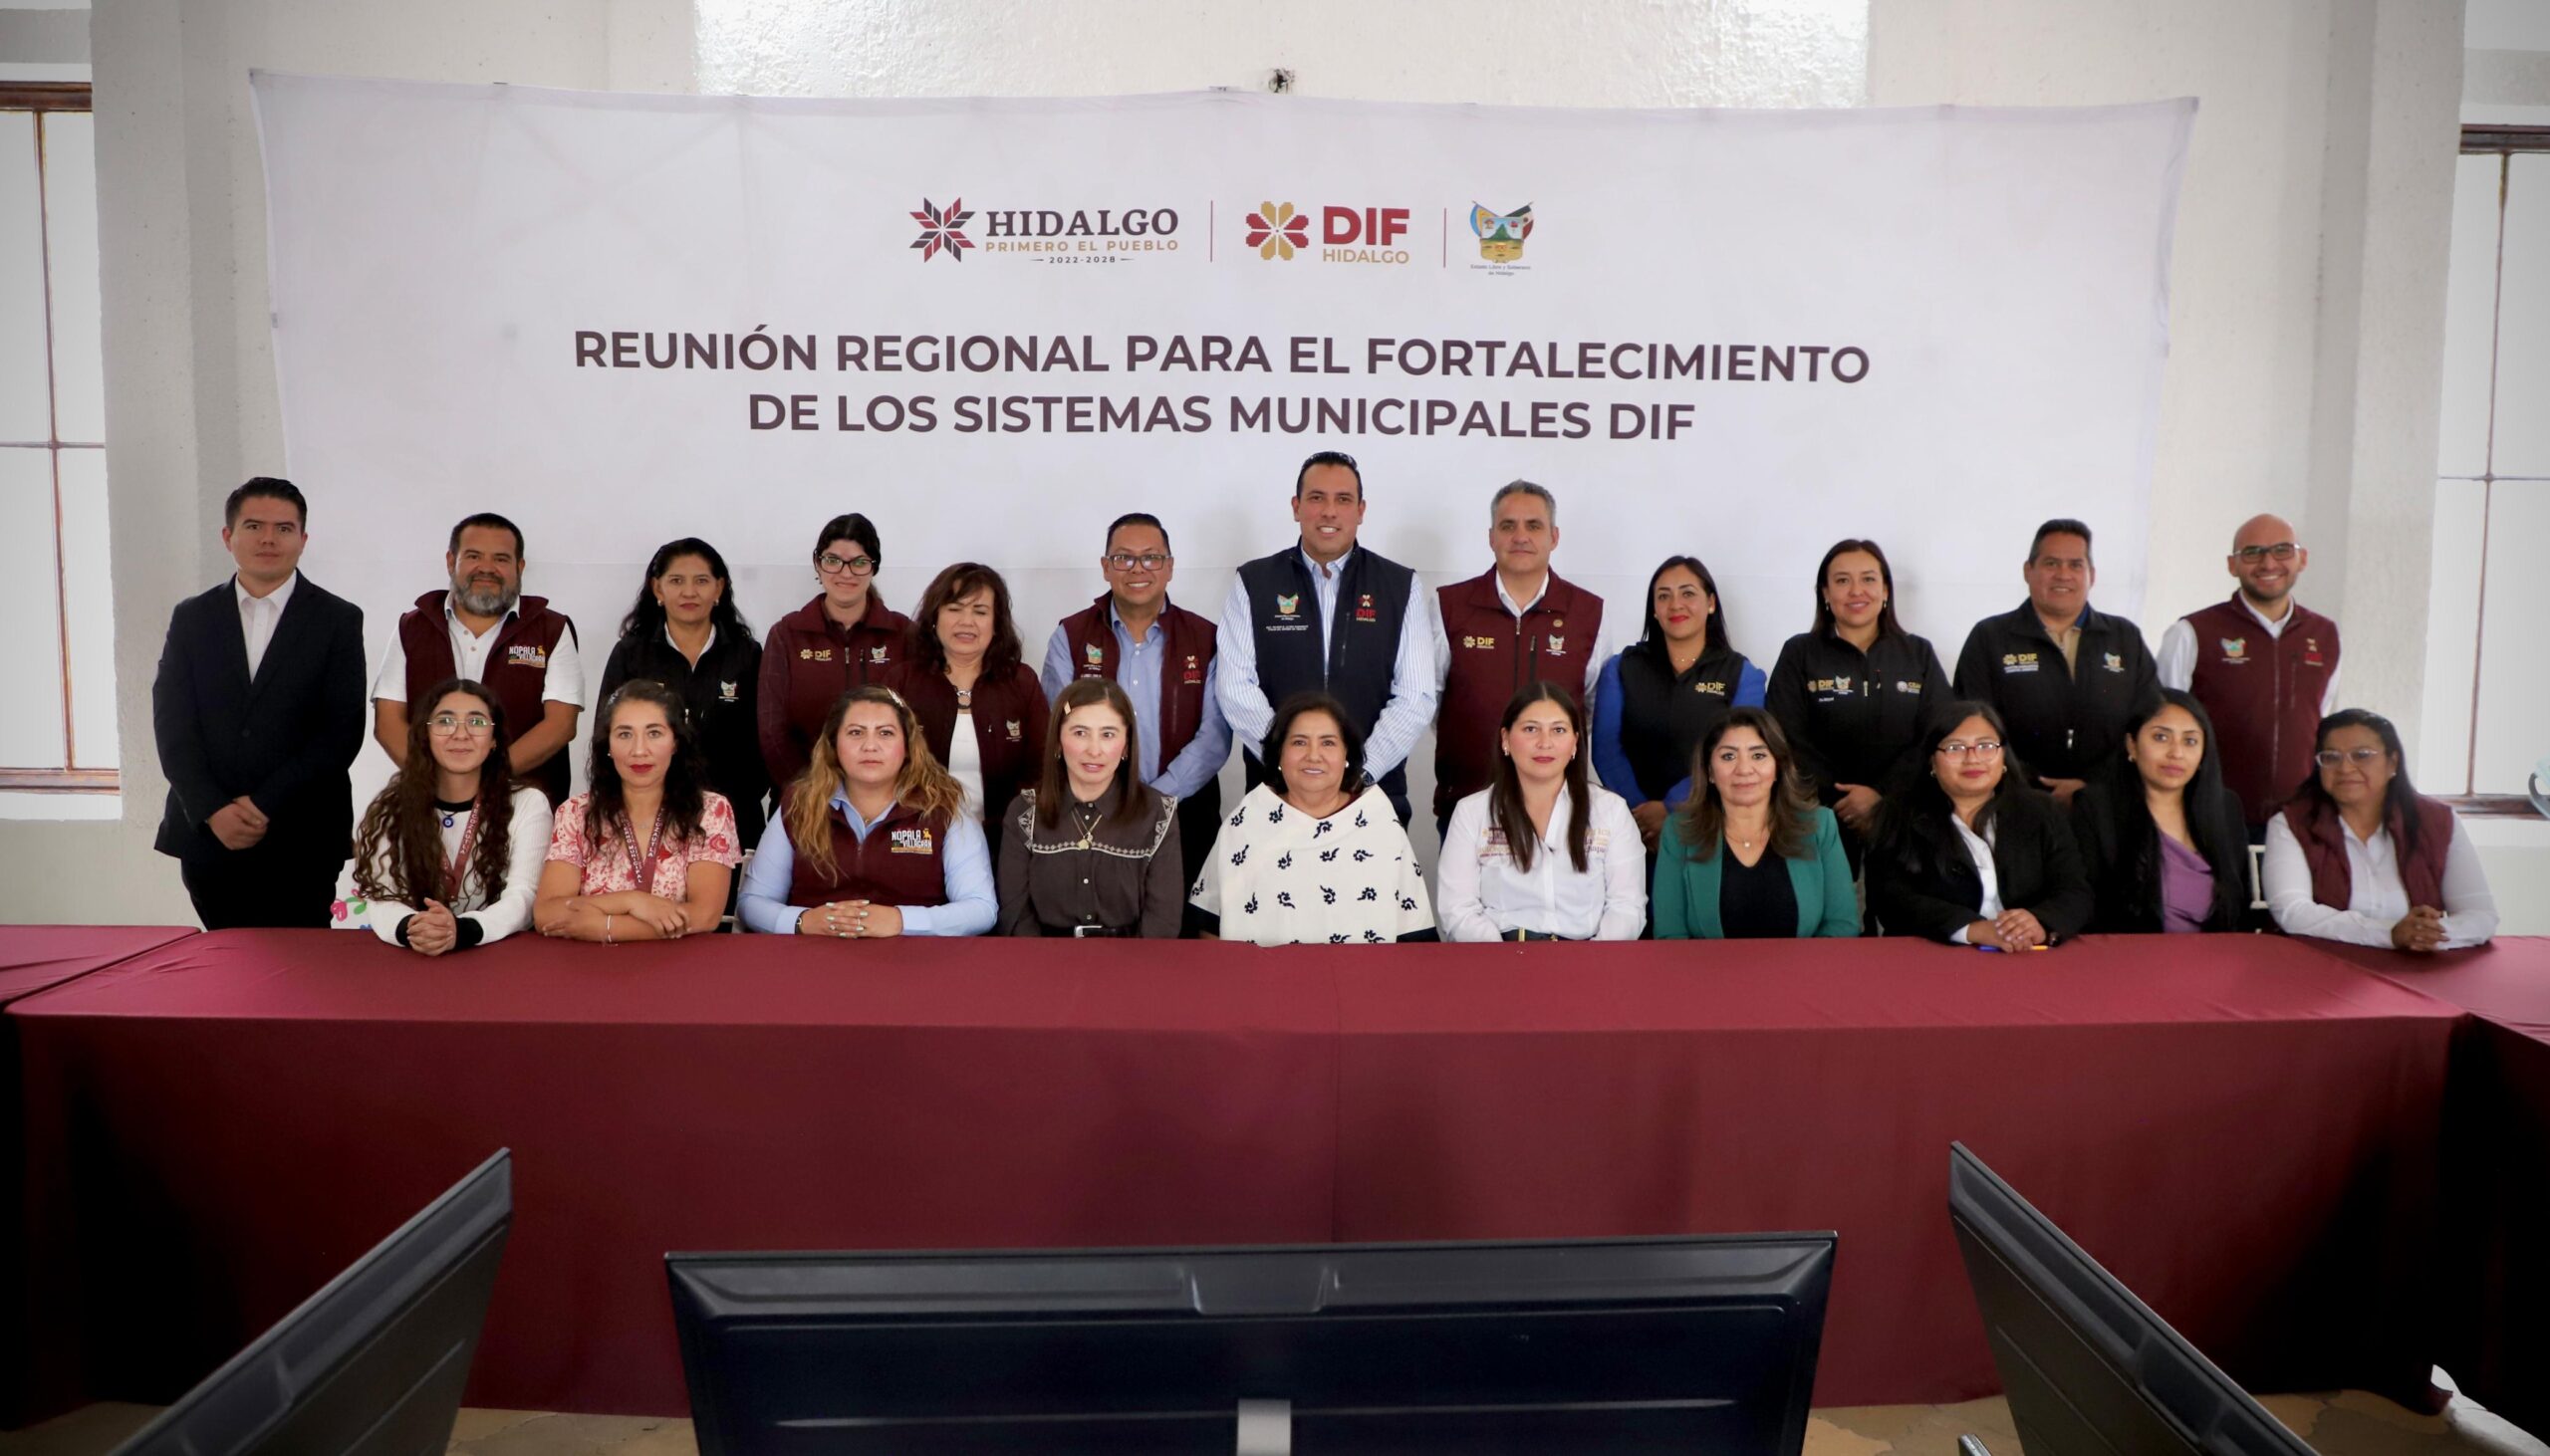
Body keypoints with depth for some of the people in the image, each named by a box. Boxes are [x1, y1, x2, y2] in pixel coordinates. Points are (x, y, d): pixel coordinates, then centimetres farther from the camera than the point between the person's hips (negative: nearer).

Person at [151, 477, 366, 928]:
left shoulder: (338, 620, 1)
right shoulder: (192, 617, 9)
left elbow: (342, 729, -5)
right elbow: (172, 724, 3)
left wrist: (267, 805, -12)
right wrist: (213, 810, -9)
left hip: (301, 842, -2)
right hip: (207, 836, 3)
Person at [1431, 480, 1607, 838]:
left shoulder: (1588, 613, 3)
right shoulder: (1450, 605, 1)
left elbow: (1594, 706, 12)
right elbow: (1429, 695, 7)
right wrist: (1468, 743, 7)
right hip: (1464, 800, 0)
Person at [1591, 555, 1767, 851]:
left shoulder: (1742, 675, 5)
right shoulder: (1621, 668, 8)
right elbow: (1606, 750, -2)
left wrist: (1670, 809, -16)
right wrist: (1640, 811, -16)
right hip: (1635, 827, 0)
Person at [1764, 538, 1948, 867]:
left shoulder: (1919, 654, 9)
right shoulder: (1799, 654, 4)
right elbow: (1789, 742, -5)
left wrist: (1880, 793, -13)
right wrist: (1842, 803, -14)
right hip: (1824, 819, -1)